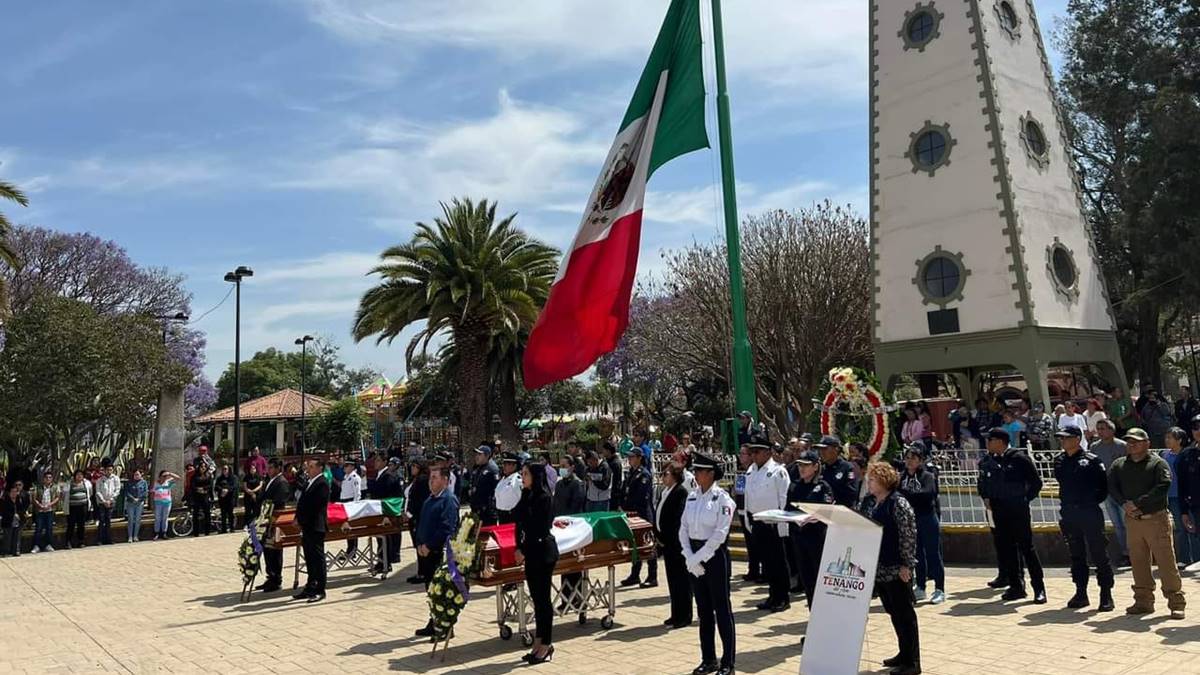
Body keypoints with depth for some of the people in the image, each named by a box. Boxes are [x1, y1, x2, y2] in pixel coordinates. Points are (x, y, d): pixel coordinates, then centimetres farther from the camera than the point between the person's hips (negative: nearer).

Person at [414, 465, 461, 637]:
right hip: (426, 552, 9)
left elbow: (446, 528, -21)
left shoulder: (449, 500, -14)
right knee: (431, 589, 15)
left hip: (440, 553, -9)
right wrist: (419, 544, 6)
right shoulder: (430, 499, 14)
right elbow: (422, 524, 19)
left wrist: (429, 546, -18)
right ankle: (434, 625, 25)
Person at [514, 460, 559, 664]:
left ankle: (546, 644, 10)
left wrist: (524, 551, -12)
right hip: (530, 551, 8)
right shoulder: (527, 495, 9)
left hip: (542, 551, -8)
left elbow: (540, 529, -17)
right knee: (536, 597, 13)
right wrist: (519, 548, 1)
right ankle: (539, 642, 22)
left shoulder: (544, 497, -15)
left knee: (543, 597, 0)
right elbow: (520, 523, 10)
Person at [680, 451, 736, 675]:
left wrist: (700, 557, -16)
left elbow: (720, 533, -16)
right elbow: (683, 529, 6)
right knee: (703, 610, 12)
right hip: (694, 558, 6)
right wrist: (690, 558, -6)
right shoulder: (692, 497, 8)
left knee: (722, 609, 1)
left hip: (715, 555, -6)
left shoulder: (722, 498, -10)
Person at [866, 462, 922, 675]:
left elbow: (909, 535, -17)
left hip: (896, 570, -8)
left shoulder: (898, 503, -14)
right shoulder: (875, 505, 11)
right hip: (880, 569, 8)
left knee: (905, 615, 1)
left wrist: (905, 565, -18)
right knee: (894, 613, 17)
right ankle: (904, 654, 29)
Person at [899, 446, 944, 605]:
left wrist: (906, 494, -28)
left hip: (927, 519, -4)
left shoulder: (927, 476, -5)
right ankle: (920, 588, 21)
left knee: (933, 554, 0)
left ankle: (939, 590, 7)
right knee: (916, 555, 11)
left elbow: (927, 493, -22)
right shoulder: (901, 478, 7)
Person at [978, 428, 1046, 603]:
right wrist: (986, 498, 8)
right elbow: (983, 482, 23)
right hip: (999, 511, 6)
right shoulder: (989, 462, 9)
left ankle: (1039, 588, 4)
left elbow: (1036, 482, -5)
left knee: (1027, 548, -3)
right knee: (1005, 549, 7)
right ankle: (1016, 586, 17)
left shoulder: (1019, 458, -8)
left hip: (1018, 510, -6)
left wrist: (1025, 499, -7)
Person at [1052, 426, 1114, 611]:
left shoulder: (1091, 460, -9)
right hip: (1068, 514, 6)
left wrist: (1093, 501, -6)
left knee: (1099, 555, 0)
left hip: (1089, 513, -6)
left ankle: (1106, 595, 8)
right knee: (1076, 555, 12)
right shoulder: (1059, 460, 8)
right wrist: (1067, 502, 13)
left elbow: (1105, 485, -7)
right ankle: (1080, 593, 20)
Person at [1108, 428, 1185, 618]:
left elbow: (1162, 488, -15)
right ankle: (1143, 601, 19)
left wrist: (1138, 503, -18)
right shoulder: (1119, 465, 11)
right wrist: (1125, 503, -11)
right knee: (1138, 563, 9)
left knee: (1166, 562, -3)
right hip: (1132, 520, 4)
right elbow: (1111, 486, 4)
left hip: (1156, 519, -4)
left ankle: (1176, 603, 5)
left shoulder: (1158, 463, -3)